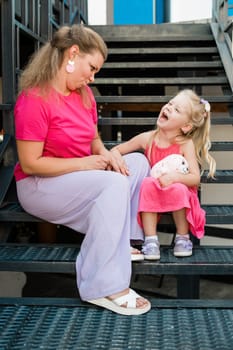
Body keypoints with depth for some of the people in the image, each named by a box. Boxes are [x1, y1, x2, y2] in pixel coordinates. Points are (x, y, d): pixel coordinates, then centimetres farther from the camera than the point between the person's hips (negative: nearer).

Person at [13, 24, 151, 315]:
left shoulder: (83, 93, 4)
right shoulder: (34, 99, -22)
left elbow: (93, 138, 16)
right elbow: (30, 164, -24)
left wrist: (106, 154, -8)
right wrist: (84, 163, -21)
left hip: (79, 177, 9)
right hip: (39, 185, -9)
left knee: (138, 162, 4)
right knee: (114, 184, -29)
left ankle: (124, 240, -1)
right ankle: (105, 288, -28)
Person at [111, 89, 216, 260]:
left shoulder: (186, 144, -14)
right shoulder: (147, 138, -8)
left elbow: (195, 178, -19)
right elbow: (116, 150, 3)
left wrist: (175, 177, -38)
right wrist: (116, 159, -21)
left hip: (179, 198, -2)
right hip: (153, 197, 2)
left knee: (177, 189, -35)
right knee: (148, 182, -30)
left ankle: (183, 237, -10)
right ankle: (151, 239, -25)